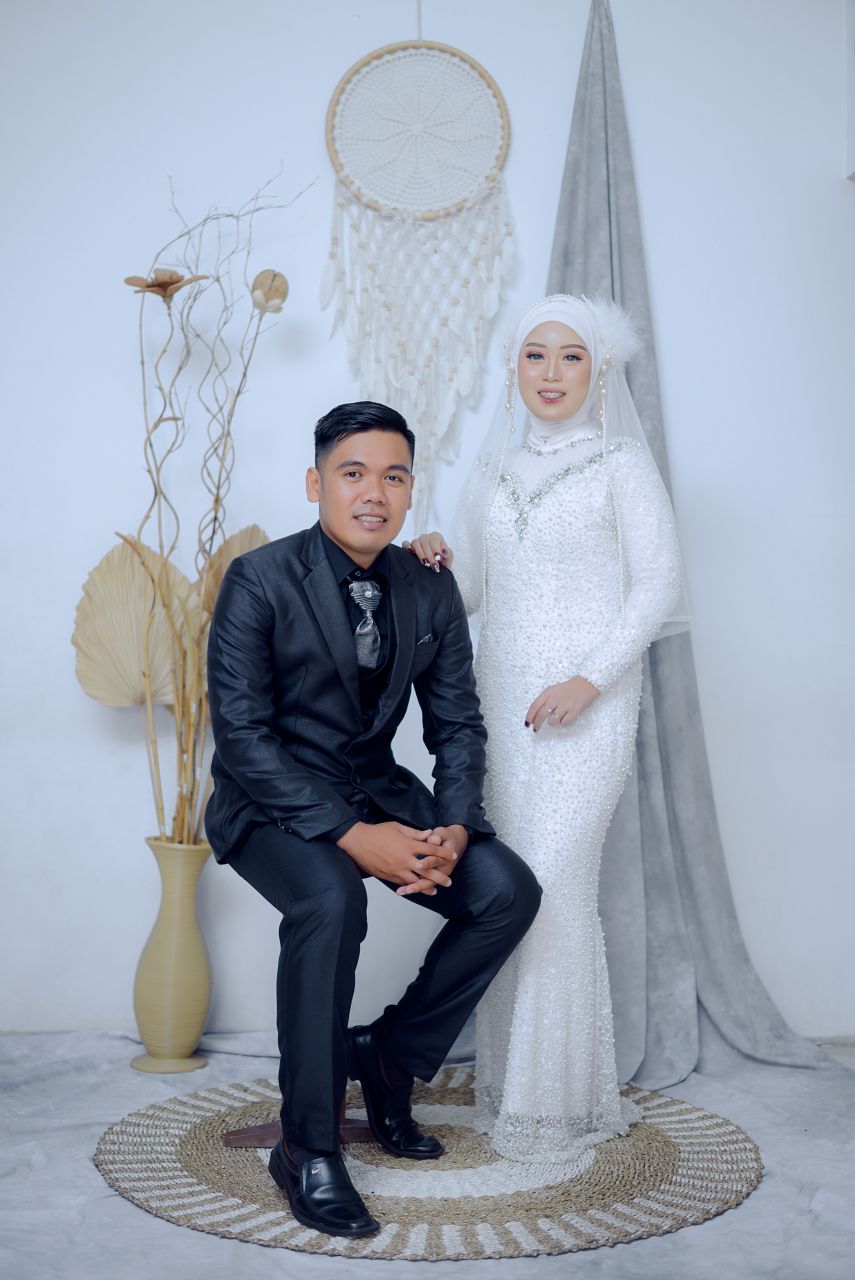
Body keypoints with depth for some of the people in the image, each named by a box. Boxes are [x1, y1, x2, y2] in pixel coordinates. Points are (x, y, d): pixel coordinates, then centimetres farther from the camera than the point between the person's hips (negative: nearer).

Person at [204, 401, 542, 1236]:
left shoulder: (432, 594, 1)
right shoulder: (259, 581, -15)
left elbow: (457, 725, 4)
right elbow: (241, 734, -19)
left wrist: (454, 829, -16)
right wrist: (351, 834, -28)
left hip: (376, 790, 6)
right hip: (271, 800, -5)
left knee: (509, 890, -13)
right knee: (330, 899, -34)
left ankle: (389, 1054, 9)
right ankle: (307, 1149, -15)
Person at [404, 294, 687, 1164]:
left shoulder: (622, 464, 0)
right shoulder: (491, 472, 14)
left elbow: (657, 586, -5)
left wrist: (588, 681, -15)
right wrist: (434, 565, -6)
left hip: (587, 701, -5)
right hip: (500, 698, 5)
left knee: (554, 881, -11)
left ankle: (561, 1100, 3)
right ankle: (508, 1081, 17)